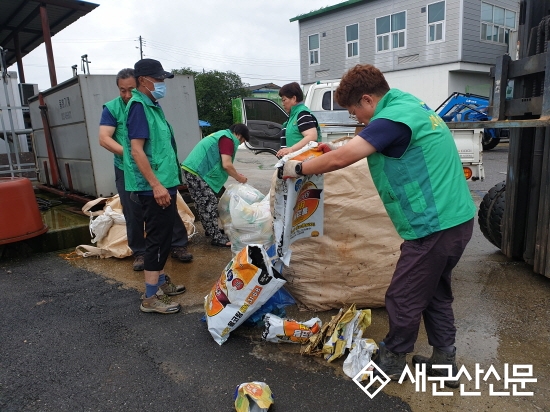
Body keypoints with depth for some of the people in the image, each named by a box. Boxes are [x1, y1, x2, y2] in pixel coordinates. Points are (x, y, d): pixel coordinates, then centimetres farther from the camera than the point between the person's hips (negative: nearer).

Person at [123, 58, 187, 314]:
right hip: (154, 187, -10)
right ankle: (150, 298, 5)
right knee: (157, 238, -5)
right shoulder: (138, 106, -13)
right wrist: (156, 185, -24)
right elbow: (136, 150, -21)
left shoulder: (153, 106, 16)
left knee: (164, 236, 17)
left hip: (165, 183, 10)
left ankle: (161, 282, 31)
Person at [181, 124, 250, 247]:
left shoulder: (222, 135, 23)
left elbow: (218, 163, 26)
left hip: (193, 170, 11)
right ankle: (217, 238, -6)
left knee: (205, 204, 18)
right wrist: (238, 178, -1)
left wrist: (236, 175, 22)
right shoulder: (227, 139, -9)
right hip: (196, 172, -11)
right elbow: (226, 165, -17)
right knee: (209, 204, -9)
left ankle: (211, 230, 29)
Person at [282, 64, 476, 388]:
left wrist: (298, 168, -7)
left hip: (434, 226, -10)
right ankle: (445, 362, 34)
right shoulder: (412, 106, 14)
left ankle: (391, 362, 28)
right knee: (435, 293, 21)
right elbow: (375, 148, 27)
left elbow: (340, 160, -22)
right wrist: (344, 149, 17)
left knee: (404, 299, 7)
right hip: (456, 219, 10)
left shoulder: (393, 117, -17)